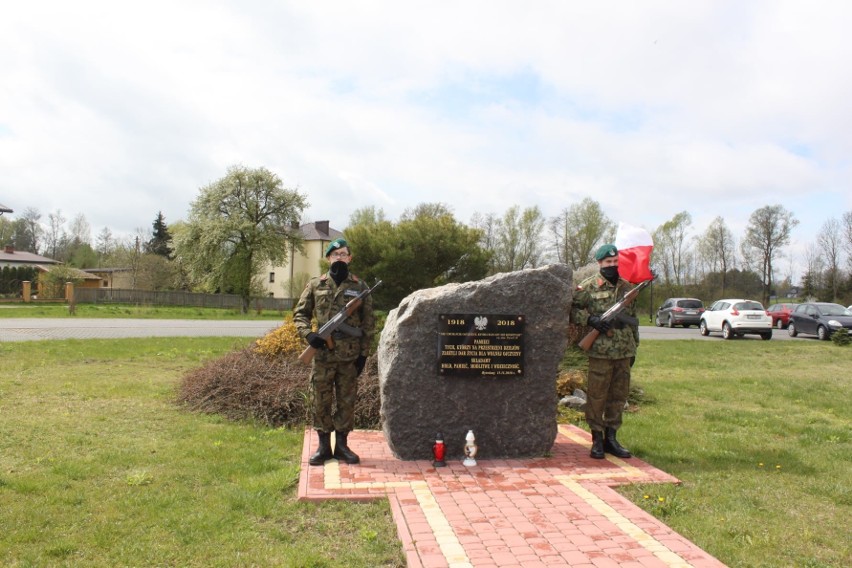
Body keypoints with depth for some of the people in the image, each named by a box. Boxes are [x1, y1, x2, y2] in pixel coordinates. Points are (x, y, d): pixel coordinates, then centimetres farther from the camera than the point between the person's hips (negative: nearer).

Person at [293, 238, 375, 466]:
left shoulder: (359, 287, 4)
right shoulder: (315, 285, 6)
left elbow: (368, 323, 5)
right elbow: (300, 313, 10)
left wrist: (364, 353, 0)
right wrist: (308, 334, -9)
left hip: (350, 355, 0)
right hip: (322, 353, 0)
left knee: (346, 401, 7)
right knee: (321, 401, 5)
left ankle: (342, 445, 20)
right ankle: (323, 447, 17)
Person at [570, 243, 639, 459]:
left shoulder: (626, 287, 14)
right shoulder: (588, 286, -3)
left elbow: (633, 319, 20)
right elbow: (571, 308, -3)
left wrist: (634, 347, 19)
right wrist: (591, 319, -18)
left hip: (624, 352, 5)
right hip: (600, 351, -5)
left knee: (618, 396, 10)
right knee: (596, 396, 0)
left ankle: (611, 438, 22)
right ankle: (597, 439, 11)